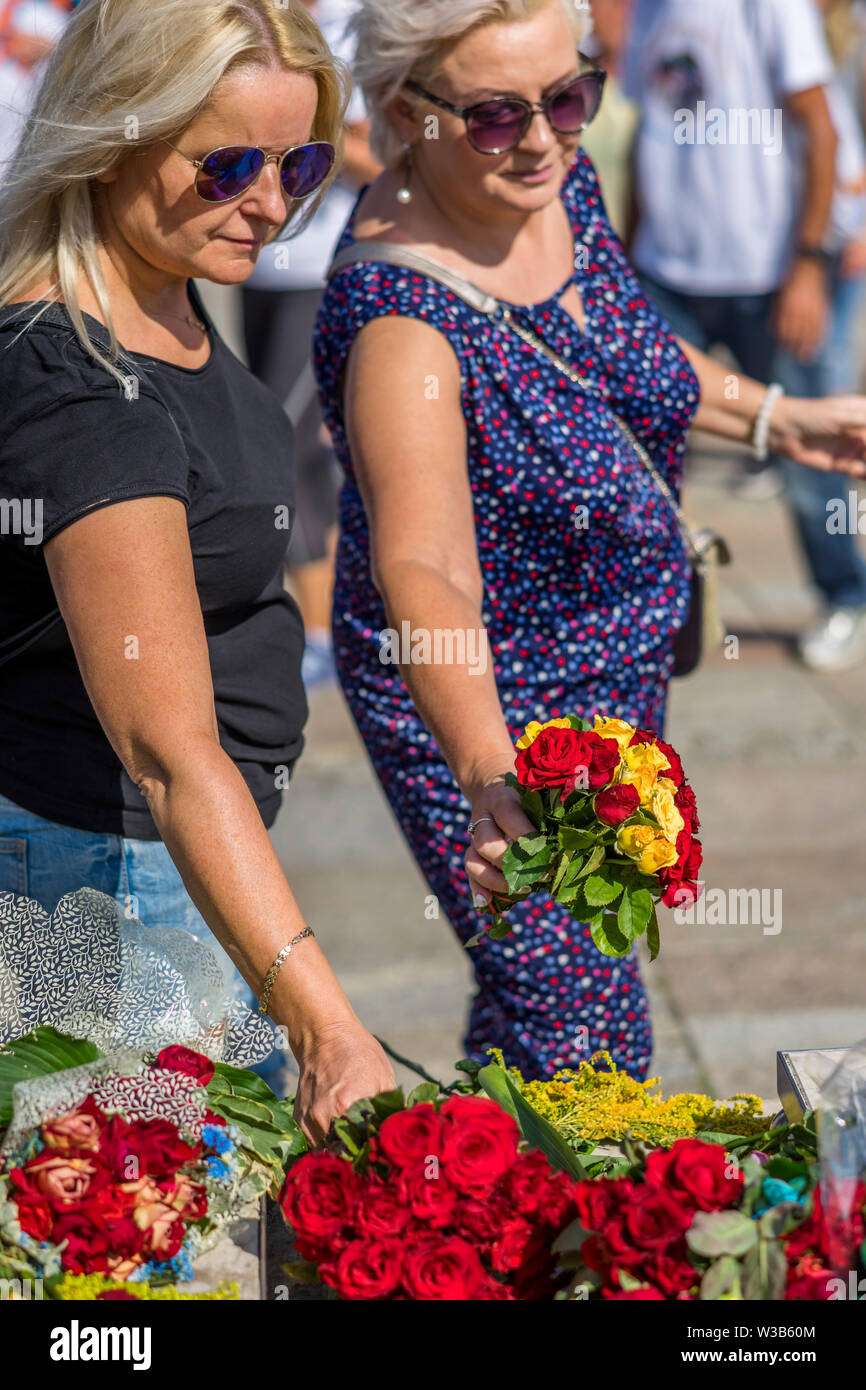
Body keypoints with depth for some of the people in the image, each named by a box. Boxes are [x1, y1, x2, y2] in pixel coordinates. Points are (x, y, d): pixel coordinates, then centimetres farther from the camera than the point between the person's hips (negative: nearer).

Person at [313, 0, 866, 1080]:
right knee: (589, 1047, -6)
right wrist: (491, 783, -61)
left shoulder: (561, 187, -9)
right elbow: (422, 567, -47)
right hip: (489, 710, -8)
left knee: (547, 977, 25)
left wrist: (774, 418, 15)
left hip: (617, 671, 8)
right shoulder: (397, 322, -34)